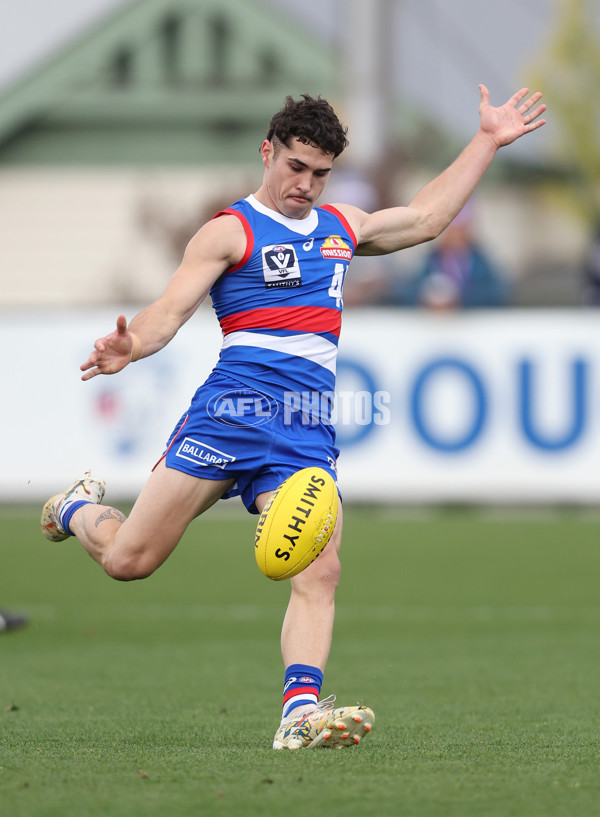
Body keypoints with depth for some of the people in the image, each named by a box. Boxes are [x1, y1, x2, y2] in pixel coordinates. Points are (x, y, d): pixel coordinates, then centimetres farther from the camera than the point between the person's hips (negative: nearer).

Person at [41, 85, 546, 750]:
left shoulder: (341, 226, 24)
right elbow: (170, 310, -6)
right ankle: (81, 507, 31)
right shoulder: (231, 231, 3)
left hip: (308, 433, 5)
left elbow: (426, 217, 38)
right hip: (230, 413, -4)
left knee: (319, 572, -17)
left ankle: (301, 711, -25)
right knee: (128, 560, -3)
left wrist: (487, 141, 39)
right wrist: (129, 347, -28)